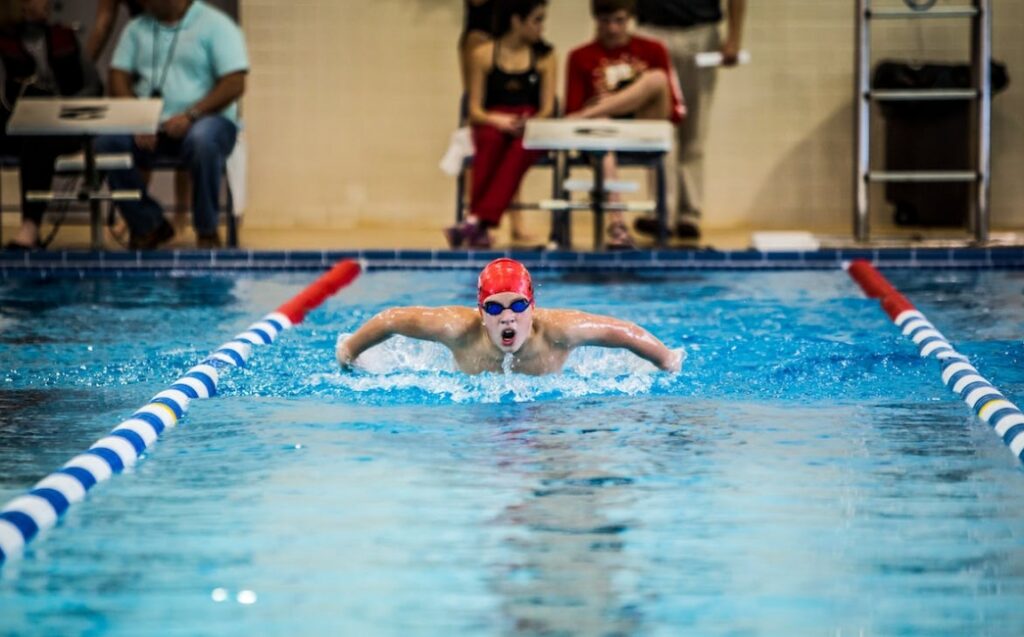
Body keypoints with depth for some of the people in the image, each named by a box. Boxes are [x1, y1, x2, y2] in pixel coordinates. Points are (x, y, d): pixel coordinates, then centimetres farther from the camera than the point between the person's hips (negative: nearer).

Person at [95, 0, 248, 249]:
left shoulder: (216, 25, 0)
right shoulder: (136, 29, 16)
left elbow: (235, 84, -9)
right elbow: (119, 78, 8)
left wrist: (190, 115, -22)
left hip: (203, 119, -4)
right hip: (148, 125, 4)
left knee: (202, 141, -39)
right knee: (107, 143, -25)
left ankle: (207, 231, -20)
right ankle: (149, 225, -9)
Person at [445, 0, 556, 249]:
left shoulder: (545, 56, 10)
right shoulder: (483, 55, 6)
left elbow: (547, 108, 4)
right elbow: (475, 110, 3)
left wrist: (529, 124, -18)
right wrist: (498, 120, -18)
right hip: (491, 126, 0)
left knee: (520, 147, -36)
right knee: (492, 141, -37)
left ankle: (476, 221, -46)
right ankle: (480, 228, -40)